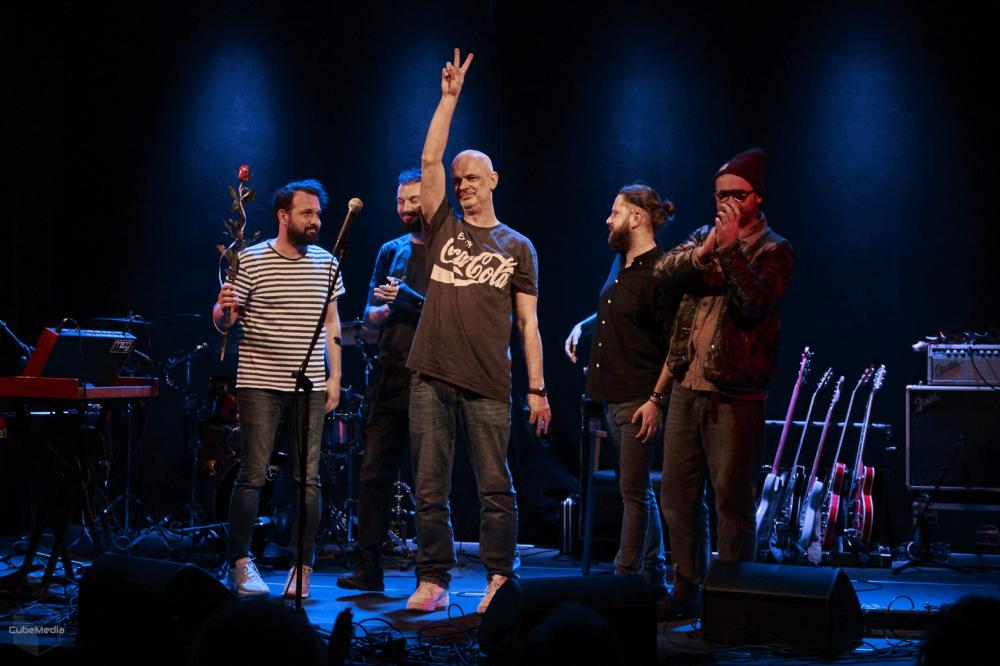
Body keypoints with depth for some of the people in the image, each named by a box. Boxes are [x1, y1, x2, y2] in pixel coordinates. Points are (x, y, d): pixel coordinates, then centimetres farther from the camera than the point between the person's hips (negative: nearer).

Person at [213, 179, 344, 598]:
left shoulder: (326, 264, 10)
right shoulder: (251, 261, -3)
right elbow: (224, 322, -1)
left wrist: (334, 376, 8)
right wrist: (223, 309, -24)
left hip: (311, 388, 4)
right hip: (260, 385, -3)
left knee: (308, 480, 2)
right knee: (253, 476, -4)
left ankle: (302, 567, 9)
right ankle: (241, 563, 7)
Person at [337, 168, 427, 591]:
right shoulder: (391, 251, 15)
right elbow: (370, 317, 15)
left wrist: (409, 299, -19)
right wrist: (388, 308, -7)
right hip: (389, 377, 6)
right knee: (374, 472, 5)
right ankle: (369, 569, 11)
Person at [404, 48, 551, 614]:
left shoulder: (517, 248, 9)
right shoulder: (443, 228, 13)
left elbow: (528, 322, 6)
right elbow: (430, 159, 4)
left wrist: (537, 387, -2)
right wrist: (450, 97, 2)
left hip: (488, 385, -2)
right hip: (432, 378, 2)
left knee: (496, 488, -1)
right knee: (430, 488, 3)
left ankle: (500, 582, 5)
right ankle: (434, 582, 9)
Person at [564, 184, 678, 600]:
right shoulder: (620, 263, 13)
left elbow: (676, 344, -16)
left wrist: (656, 399, -20)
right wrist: (583, 326, 15)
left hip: (638, 401, -9)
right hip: (612, 395, 10)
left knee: (633, 490, -6)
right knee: (638, 490, 14)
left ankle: (625, 577, -3)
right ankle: (653, 579, 21)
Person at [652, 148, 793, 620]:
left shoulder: (773, 251, -2)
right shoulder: (706, 236, 15)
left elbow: (754, 303, -18)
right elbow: (663, 271, -2)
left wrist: (730, 249, -23)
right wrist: (703, 251, -19)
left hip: (733, 395, -6)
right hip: (687, 387, 6)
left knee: (731, 501, -3)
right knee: (677, 495, 9)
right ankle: (687, 590, 20)